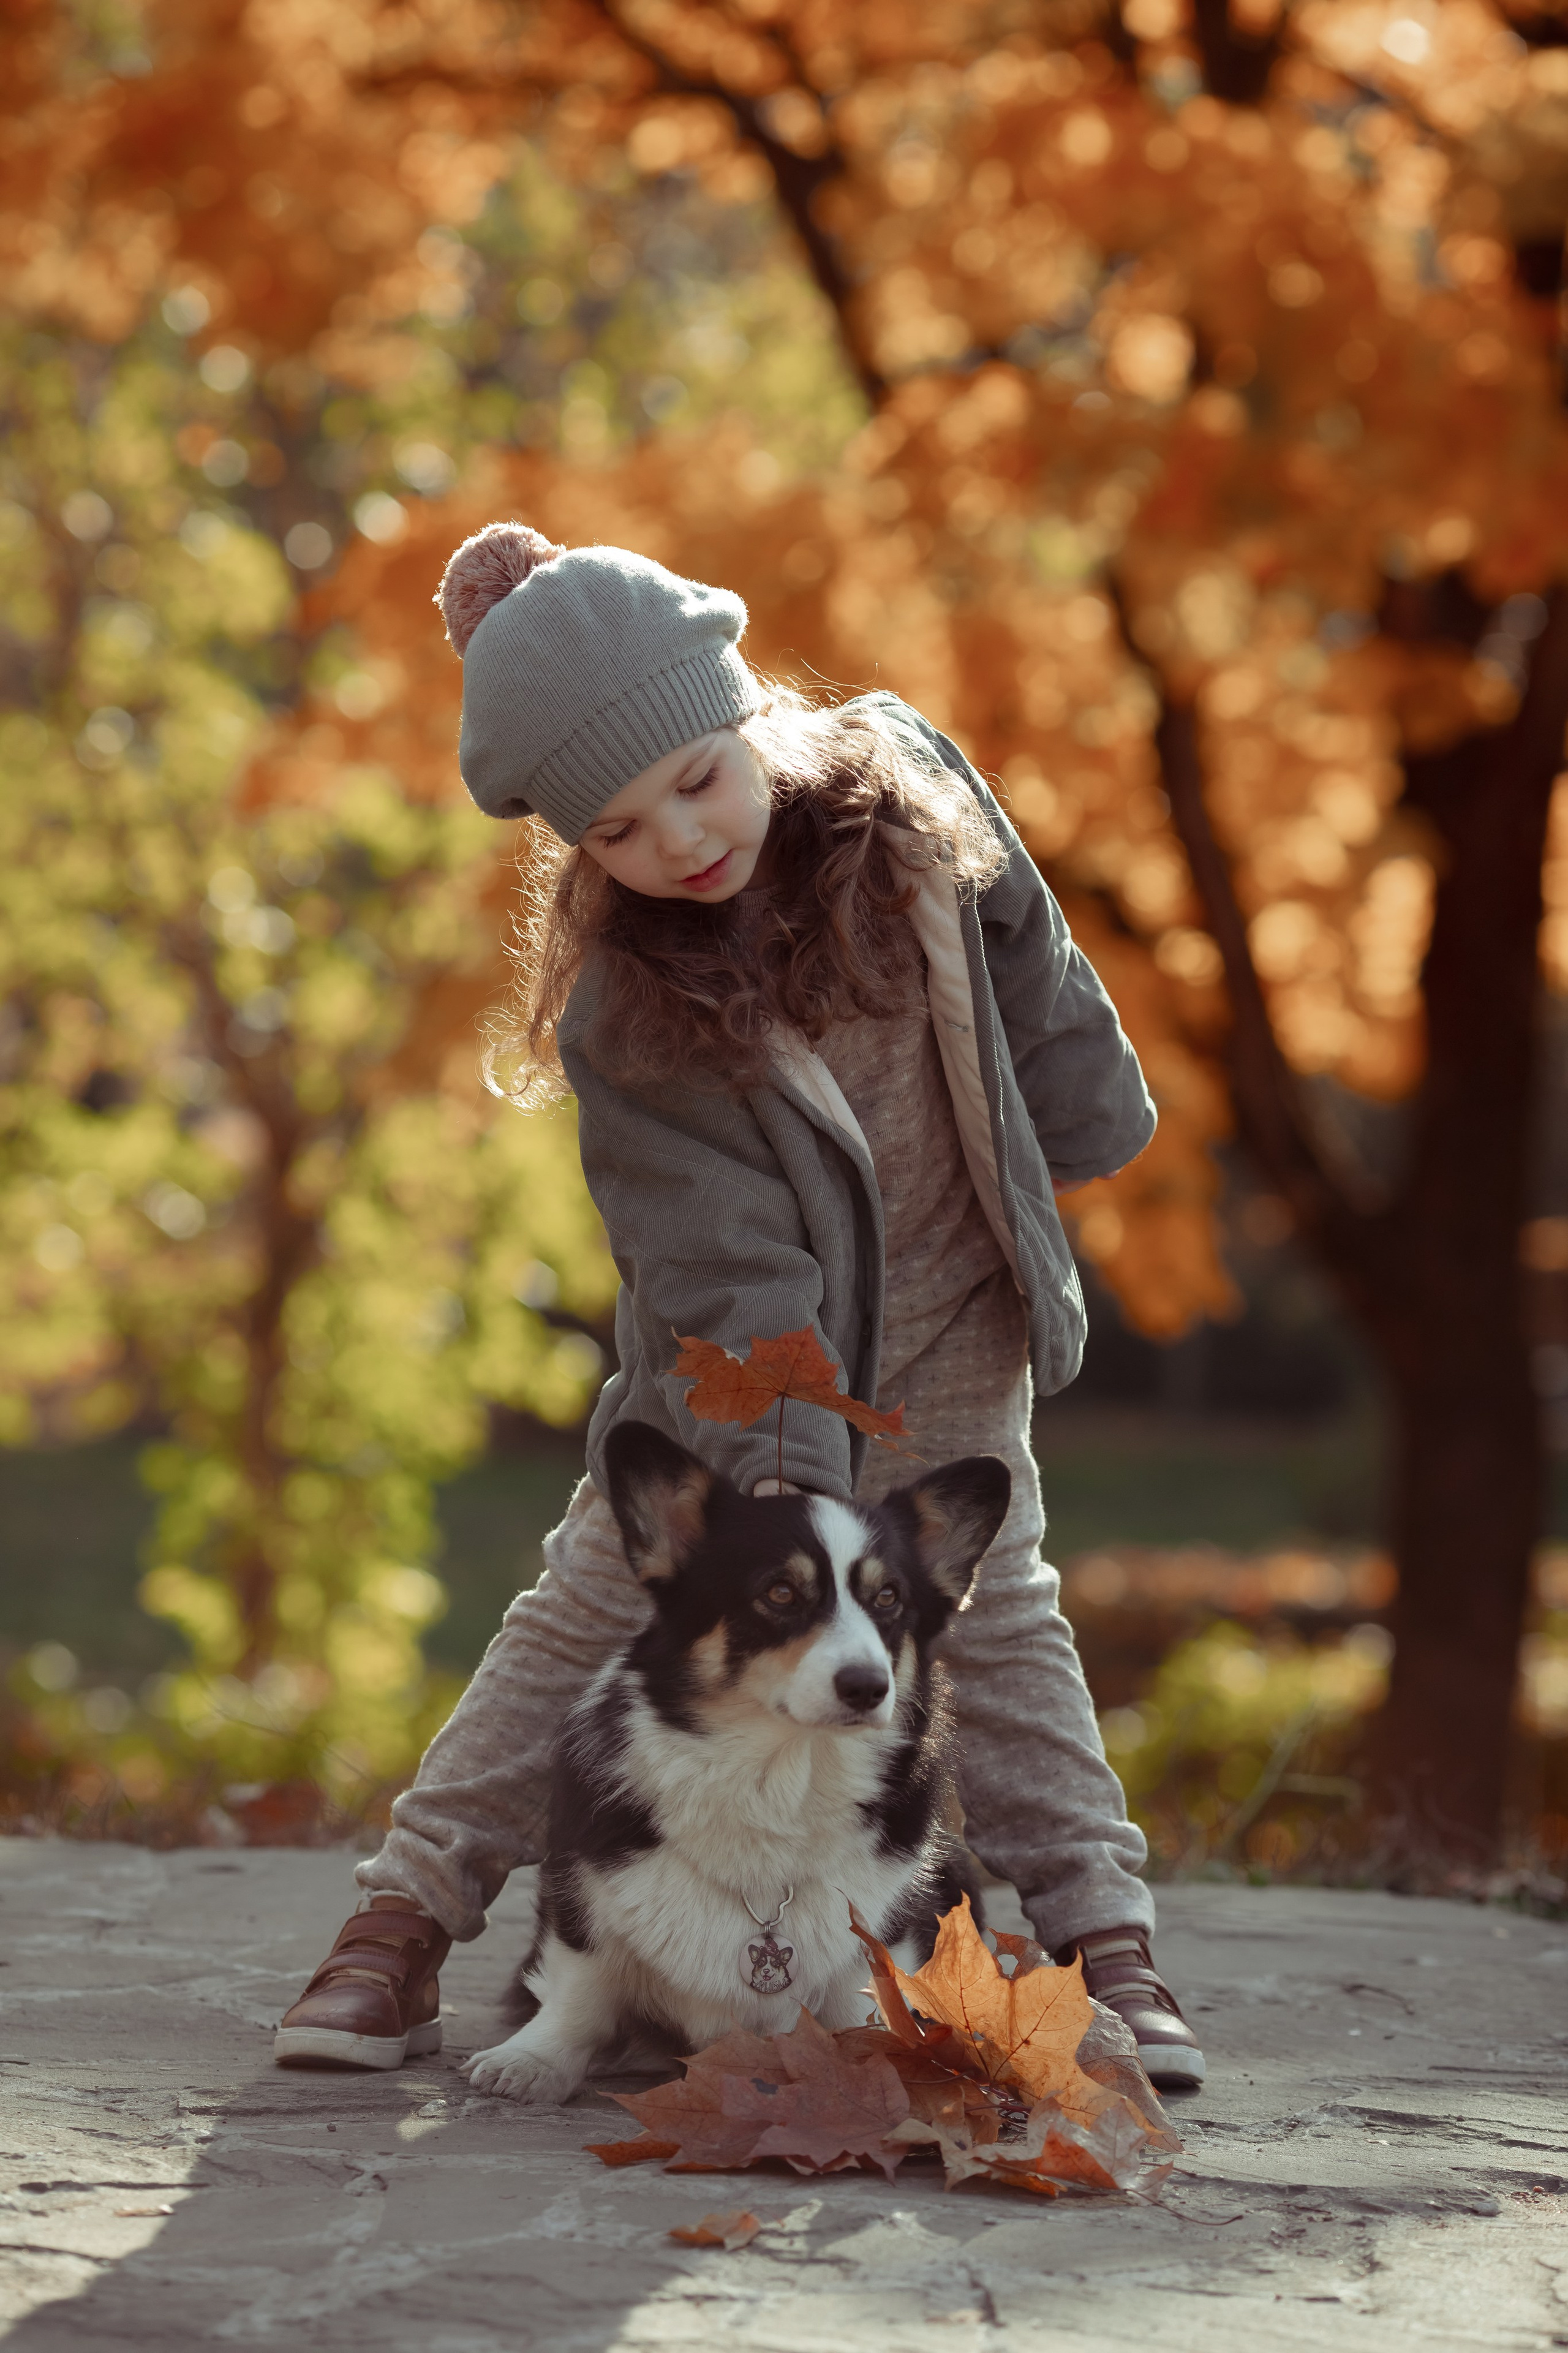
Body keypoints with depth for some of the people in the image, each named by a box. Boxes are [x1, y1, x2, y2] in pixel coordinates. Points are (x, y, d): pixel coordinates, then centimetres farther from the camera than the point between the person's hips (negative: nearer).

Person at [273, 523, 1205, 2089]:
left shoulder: (905, 791, -19)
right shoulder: (623, 1015, -27)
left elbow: (1027, 959, 1)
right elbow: (723, 1261, -28)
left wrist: (1083, 1121, 10)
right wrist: (791, 1482, -33)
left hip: (951, 1339, 2)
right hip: (738, 1350, -2)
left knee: (997, 1619, 5)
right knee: (588, 1613, 2)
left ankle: (1102, 1941, 11)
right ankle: (406, 1922, 8)